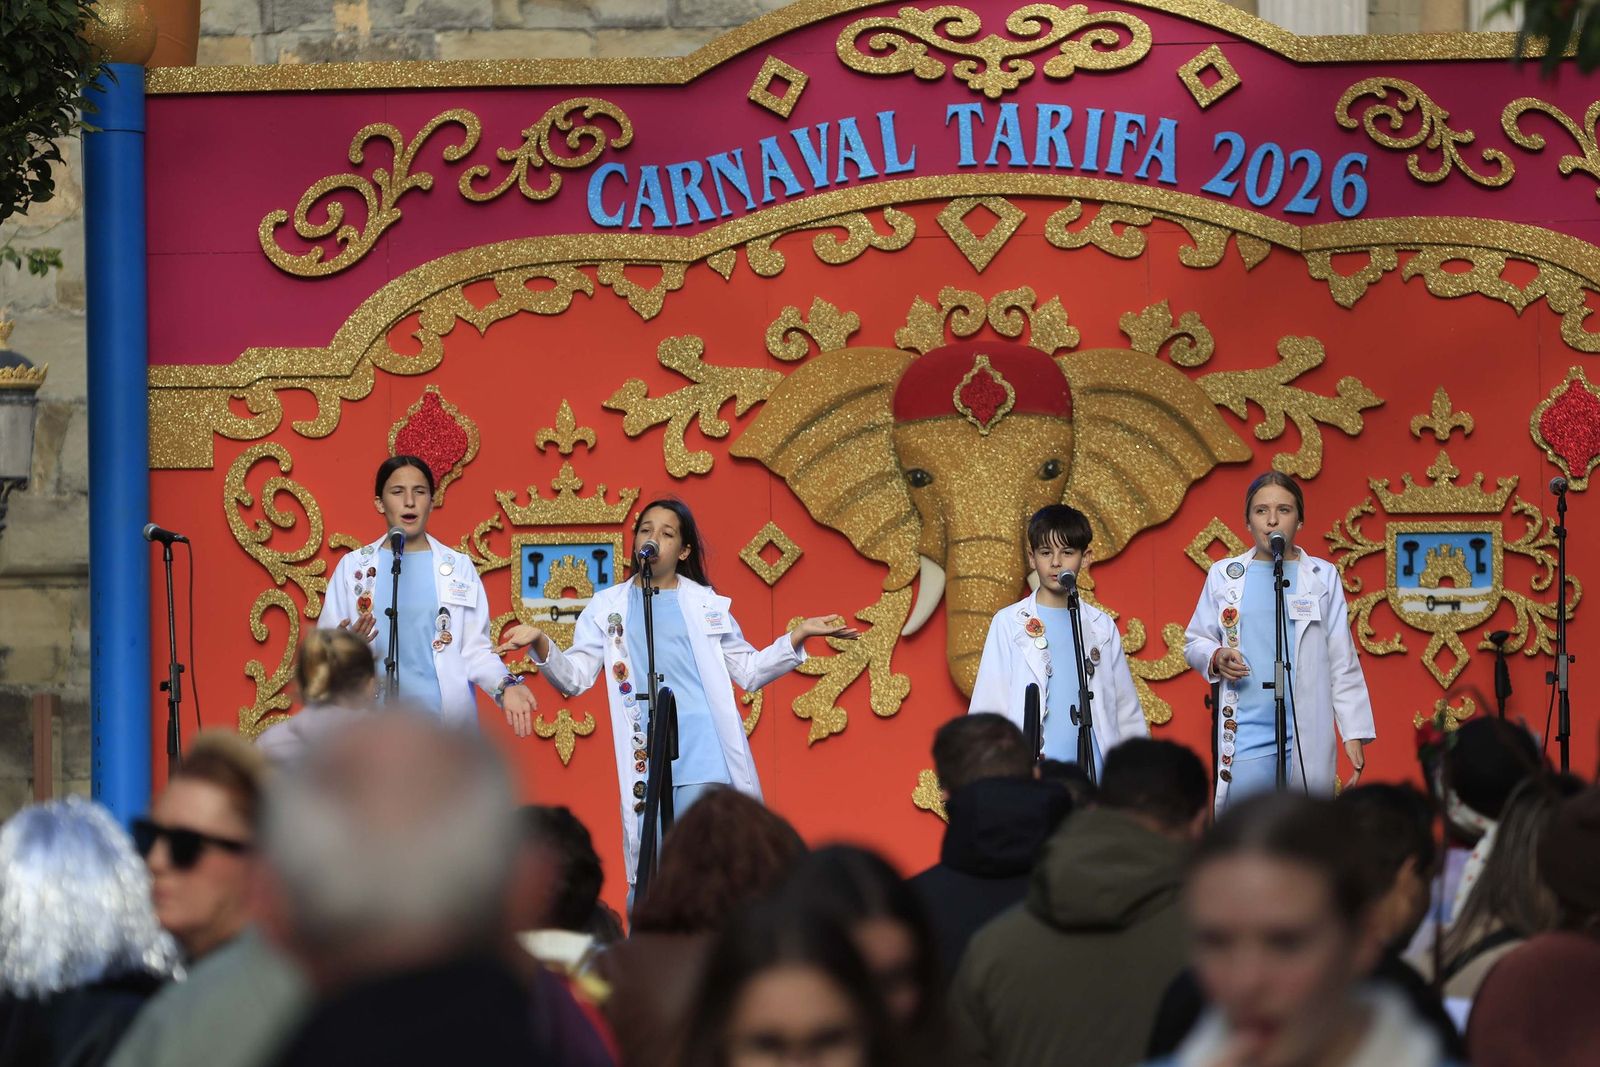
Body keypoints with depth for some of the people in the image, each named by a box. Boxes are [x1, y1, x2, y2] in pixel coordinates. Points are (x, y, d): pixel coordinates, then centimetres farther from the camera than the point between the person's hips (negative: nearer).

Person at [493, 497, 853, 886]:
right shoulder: (607, 606, 13)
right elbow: (574, 678, 7)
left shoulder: (707, 604, 13)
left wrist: (799, 635, 5)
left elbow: (748, 672, 17)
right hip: (645, 758, 1)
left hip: (704, 755, -1)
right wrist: (541, 645, -12)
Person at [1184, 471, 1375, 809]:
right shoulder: (1224, 575, 8)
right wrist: (1216, 658, -9)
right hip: (1245, 736, 0)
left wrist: (1354, 733, 2)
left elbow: (1343, 663, 8)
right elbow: (1194, 642, 14)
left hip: (1309, 740, 0)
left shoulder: (1322, 577, 8)